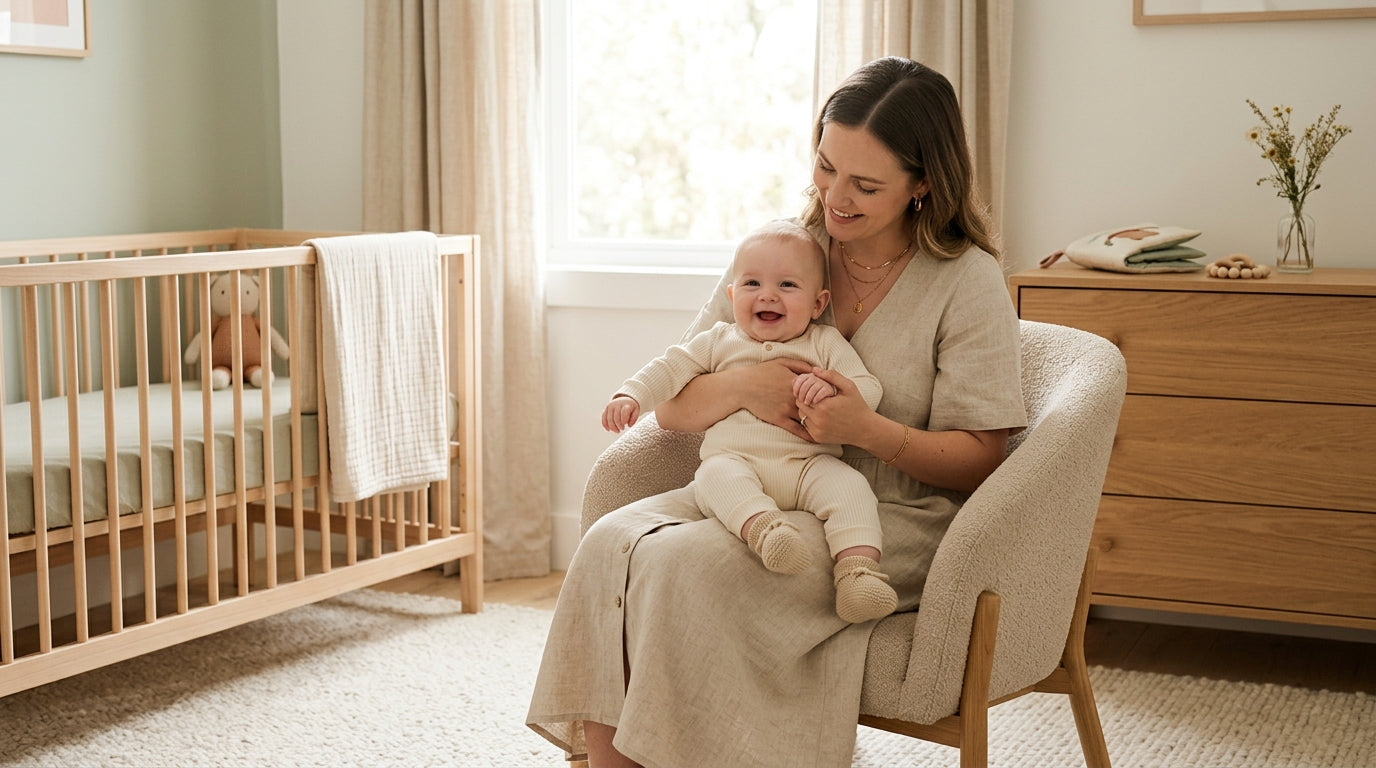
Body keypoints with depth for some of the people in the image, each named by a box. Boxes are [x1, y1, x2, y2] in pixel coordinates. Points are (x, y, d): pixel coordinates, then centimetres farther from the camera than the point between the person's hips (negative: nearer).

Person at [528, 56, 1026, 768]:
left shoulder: (967, 279, -3)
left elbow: (980, 460, -5)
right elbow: (671, 407, 7)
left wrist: (868, 429, -22)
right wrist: (741, 387, -16)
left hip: (893, 521, -5)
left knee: (689, 563, -30)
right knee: (612, 543, -24)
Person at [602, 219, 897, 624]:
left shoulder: (826, 343, 16)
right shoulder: (719, 341, 22)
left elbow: (869, 389, 7)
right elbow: (670, 367, 20)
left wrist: (831, 389, -15)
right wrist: (631, 395, 2)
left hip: (808, 463, 0)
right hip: (734, 458, 0)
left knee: (848, 485, -30)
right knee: (716, 476, -35)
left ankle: (857, 568, -44)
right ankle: (763, 527, -60)